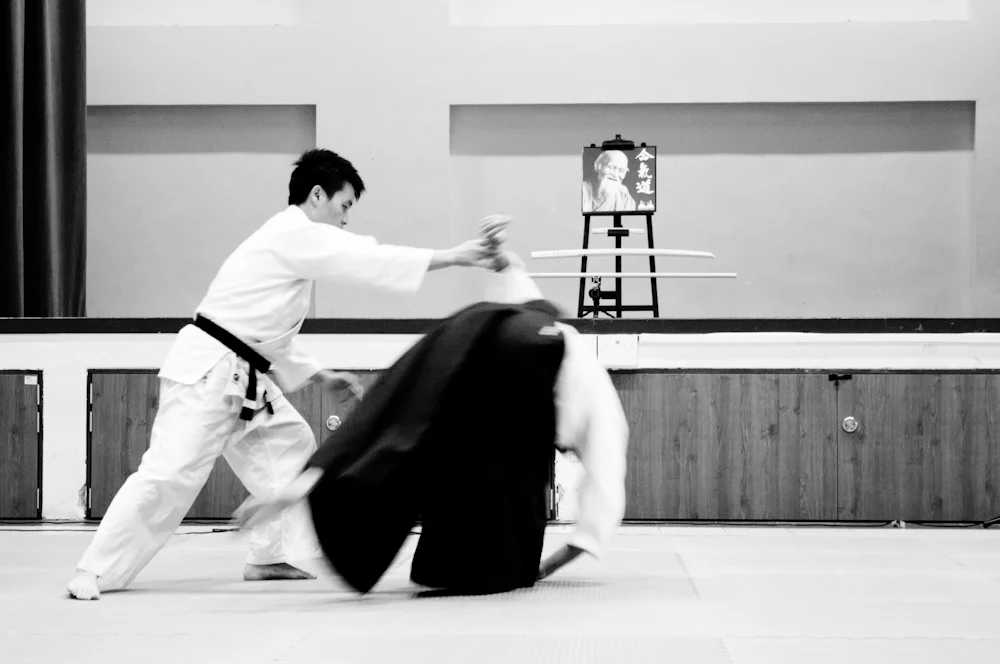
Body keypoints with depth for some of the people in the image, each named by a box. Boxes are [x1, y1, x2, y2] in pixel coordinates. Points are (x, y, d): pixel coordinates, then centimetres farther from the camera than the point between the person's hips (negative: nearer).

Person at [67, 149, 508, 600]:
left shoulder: (292, 244, 19)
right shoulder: (295, 234, -12)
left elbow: (272, 338, 25)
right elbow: (371, 259, -17)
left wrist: (321, 377, 22)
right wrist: (456, 256, -13)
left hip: (241, 376, 10)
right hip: (207, 373, -10)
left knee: (289, 446, 14)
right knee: (170, 474, -14)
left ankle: (272, 556, 20)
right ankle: (94, 574, -9)